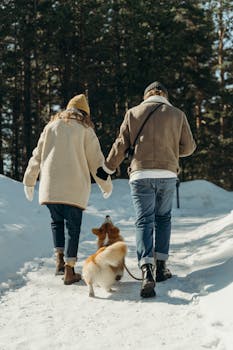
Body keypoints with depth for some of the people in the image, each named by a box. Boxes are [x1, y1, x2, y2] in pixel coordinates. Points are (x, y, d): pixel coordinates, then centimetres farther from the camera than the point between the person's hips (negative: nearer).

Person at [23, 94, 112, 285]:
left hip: (50, 186, 3)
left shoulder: (51, 126, 14)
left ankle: (60, 259, 9)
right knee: (73, 227, 4)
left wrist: (29, 181, 21)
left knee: (57, 221, 21)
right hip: (74, 188, -3)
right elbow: (96, 160, 4)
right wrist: (106, 185, 16)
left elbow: (37, 155, 15)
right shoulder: (85, 130, 5)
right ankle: (69, 270, 1)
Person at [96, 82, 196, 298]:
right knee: (163, 219, 18)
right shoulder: (177, 114, 8)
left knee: (144, 221, -3)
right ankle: (161, 266, 14)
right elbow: (189, 147, 9)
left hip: (141, 174, -1)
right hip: (168, 174, 1)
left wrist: (107, 169, 17)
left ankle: (146, 270, -20)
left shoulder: (133, 113, 7)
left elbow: (120, 145, 6)